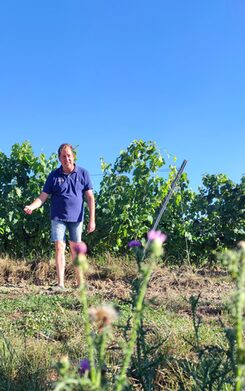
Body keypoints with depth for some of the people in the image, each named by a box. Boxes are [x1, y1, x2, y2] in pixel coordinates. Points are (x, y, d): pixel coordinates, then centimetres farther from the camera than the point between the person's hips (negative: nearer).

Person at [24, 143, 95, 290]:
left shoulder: (83, 173, -1)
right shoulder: (54, 176, 0)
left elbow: (90, 197, -1)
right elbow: (43, 196, 0)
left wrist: (92, 219, -6)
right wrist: (32, 206, -19)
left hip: (76, 218, 0)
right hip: (58, 217, 0)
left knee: (76, 249, 8)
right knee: (59, 248, -7)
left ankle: (81, 282, 20)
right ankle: (60, 284, -2)